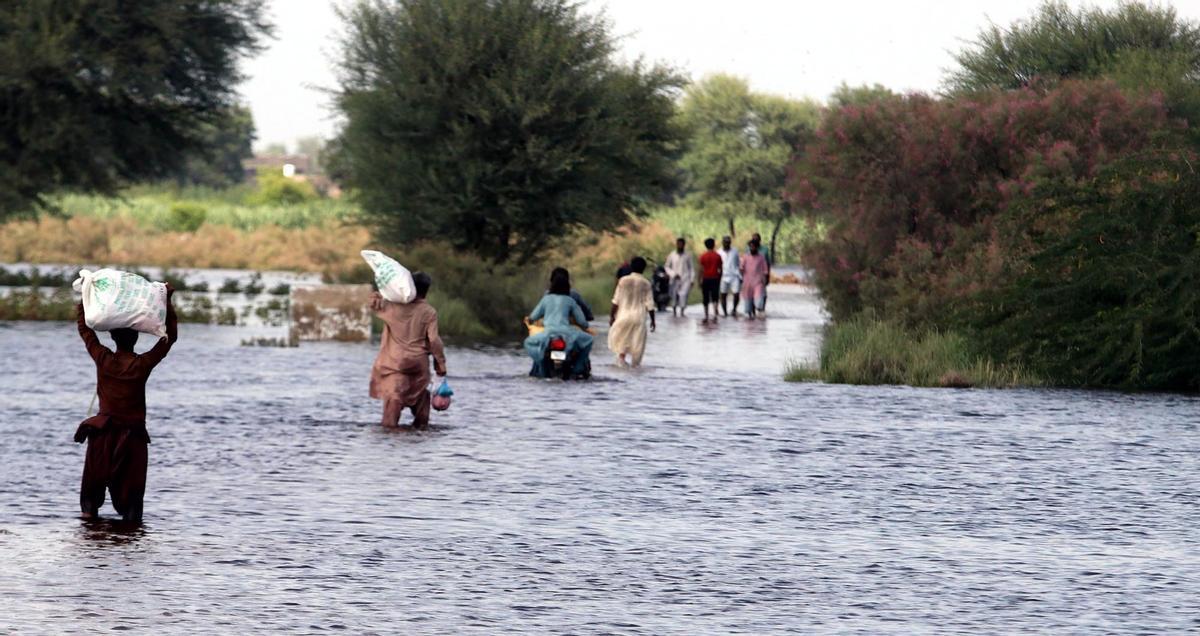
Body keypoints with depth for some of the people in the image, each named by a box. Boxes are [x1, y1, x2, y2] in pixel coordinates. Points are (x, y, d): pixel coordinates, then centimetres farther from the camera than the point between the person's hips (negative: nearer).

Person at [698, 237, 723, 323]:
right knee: (714, 298, 0)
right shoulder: (717, 256, 1)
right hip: (715, 279, 1)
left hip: (706, 279, -1)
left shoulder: (703, 256, -5)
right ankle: (715, 314, -19)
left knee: (706, 299, 9)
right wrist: (719, 279, 14)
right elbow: (720, 269, 4)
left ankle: (706, 317, 14)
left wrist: (700, 280, -2)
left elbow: (701, 269, -7)